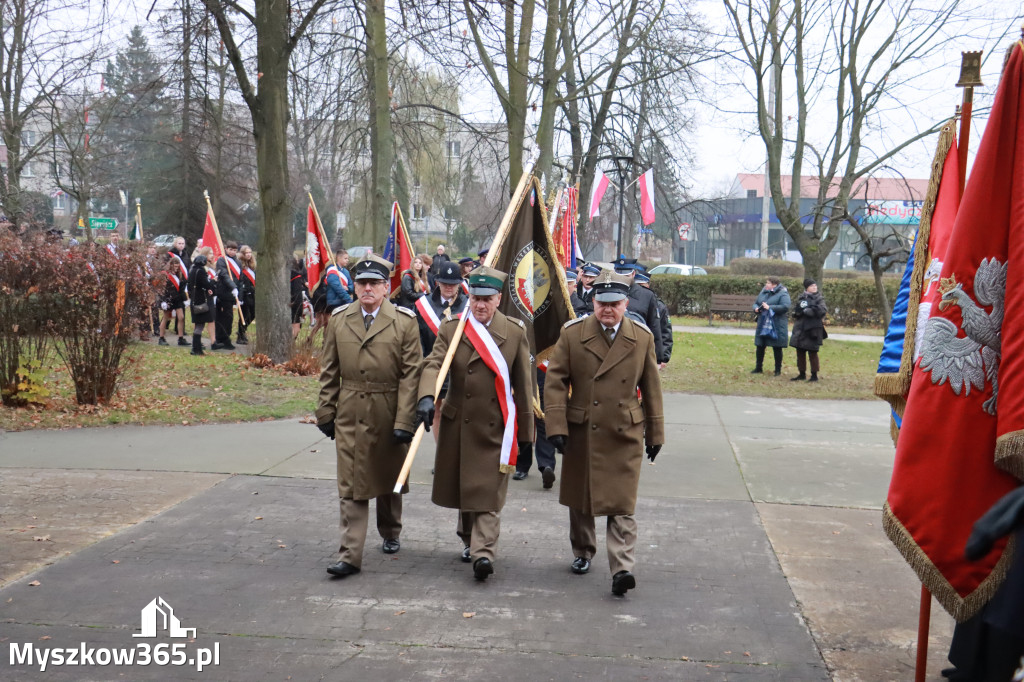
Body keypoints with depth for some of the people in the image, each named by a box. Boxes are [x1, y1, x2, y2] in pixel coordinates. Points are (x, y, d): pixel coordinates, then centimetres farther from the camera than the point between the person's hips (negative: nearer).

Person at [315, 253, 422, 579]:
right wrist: (325, 413, 5)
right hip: (350, 415, 1)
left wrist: (405, 420, -12)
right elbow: (329, 371, 8)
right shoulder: (339, 319, 4)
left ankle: (390, 534, 40)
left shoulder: (404, 321, -5)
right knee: (351, 486, -2)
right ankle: (350, 555, -1)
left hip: (389, 415, -1)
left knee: (389, 479, 17)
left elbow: (411, 375, -8)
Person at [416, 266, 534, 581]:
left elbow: (523, 385, 3)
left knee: (488, 491, -7)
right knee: (463, 487, 14)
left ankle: (483, 552, -11)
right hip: (459, 422, 2)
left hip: (496, 426, -2)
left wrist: (526, 431, 5)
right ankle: (469, 539, 34)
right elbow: (433, 364, -12)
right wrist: (426, 396, -33)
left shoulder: (515, 332, 1)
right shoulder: (450, 329, 2)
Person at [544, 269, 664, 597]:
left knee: (622, 504, -7)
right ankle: (582, 553, 36)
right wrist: (556, 426, -11)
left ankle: (622, 569, -9)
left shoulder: (642, 337, 0)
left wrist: (655, 433, 9)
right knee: (579, 499, 15)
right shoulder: (572, 333, -4)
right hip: (581, 432, 1)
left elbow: (651, 388, 7)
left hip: (625, 435, -1)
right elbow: (555, 381, -4)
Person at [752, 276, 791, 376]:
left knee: (777, 348, 3)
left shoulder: (783, 294, -10)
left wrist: (770, 307, -23)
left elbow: (785, 307, -23)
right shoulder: (763, 292, 11)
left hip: (776, 326, -6)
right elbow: (756, 303, 19)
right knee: (759, 346, 11)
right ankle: (758, 367, 24)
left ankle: (778, 370, 14)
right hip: (762, 325, 6)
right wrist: (756, 308, -5)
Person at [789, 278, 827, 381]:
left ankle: (814, 375, 7)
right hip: (800, 329, 5)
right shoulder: (801, 298, 11)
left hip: (813, 329, -5)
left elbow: (823, 310, -16)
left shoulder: (819, 298, -1)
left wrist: (806, 310, -16)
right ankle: (802, 374, 20)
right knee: (800, 352, 10)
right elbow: (795, 311, 8)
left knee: (812, 352, -1)